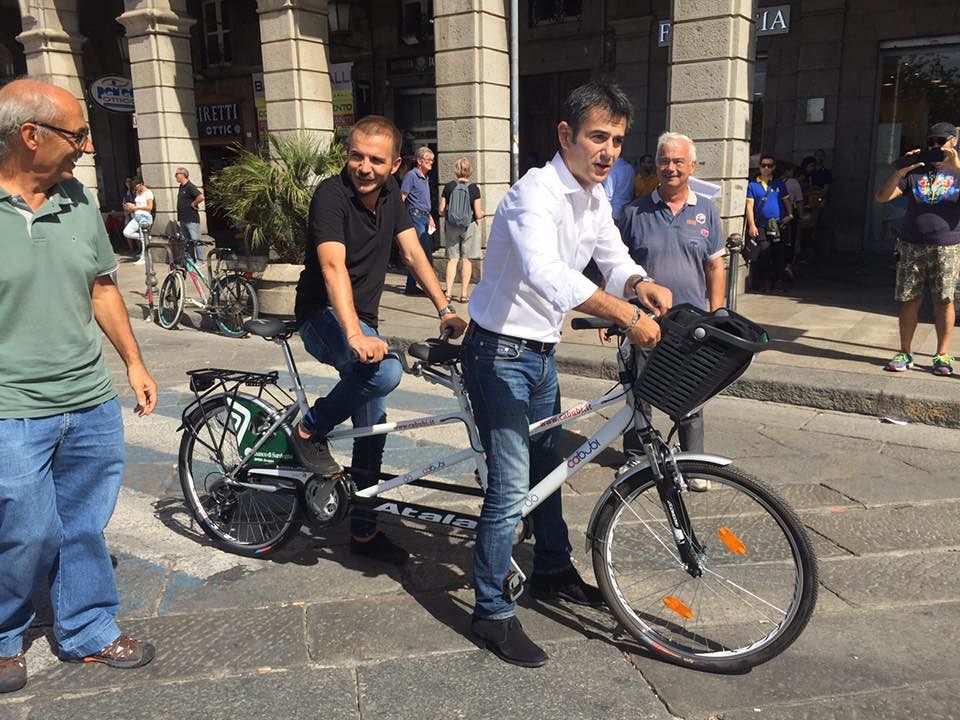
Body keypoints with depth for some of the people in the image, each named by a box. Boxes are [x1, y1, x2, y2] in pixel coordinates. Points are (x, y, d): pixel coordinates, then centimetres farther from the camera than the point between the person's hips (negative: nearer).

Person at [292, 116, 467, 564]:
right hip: (325, 316, -7)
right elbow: (333, 267, -33)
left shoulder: (389, 194, 3)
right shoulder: (331, 195, -20)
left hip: (363, 319, 7)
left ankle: (363, 530, 25)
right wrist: (355, 335, -46)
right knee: (385, 371, -36)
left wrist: (445, 309, -10)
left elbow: (413, 253, 2)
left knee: (373, 427, 9)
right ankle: (310, 431, -10)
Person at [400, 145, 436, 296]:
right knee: (426, 252, -10)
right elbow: (401, 198, -11)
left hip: (424, 217, 9)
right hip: (416, 216, -9)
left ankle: (411, 287, 12)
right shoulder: (411, 175, -7)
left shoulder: (425, 178, 20)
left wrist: (430, 218, 24)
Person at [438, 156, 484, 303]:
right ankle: (464, 293, 5)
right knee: (467, 259, 4)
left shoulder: (449, 187, -2)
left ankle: (448, 292, 2)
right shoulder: (473, 188, -7)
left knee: (452, 259, 8)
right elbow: (478, 214, -9)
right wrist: (482, 213, 13)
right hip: (469, 226, -2)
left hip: (451, 226, 2)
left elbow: (441, 211, 0)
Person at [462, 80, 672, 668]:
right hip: (501, 353, -9)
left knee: (546, 467, 21)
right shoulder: (536, 194, -23)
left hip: (543, 353, 9)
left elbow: (615, 261, 9)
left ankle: (553, 573, 40)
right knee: (511, 486, -7)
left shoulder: (595, 197, 6)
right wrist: (628, 316, -43)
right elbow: (548, 274, -40)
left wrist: (642, 284, -15)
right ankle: (493, 614, 9)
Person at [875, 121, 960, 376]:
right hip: (912, 246, 1)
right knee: (909, 299, 1)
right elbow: (882, 197, 1)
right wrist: (900, 171, -14)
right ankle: (905, 353, 10)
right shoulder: (914, 172, 10)